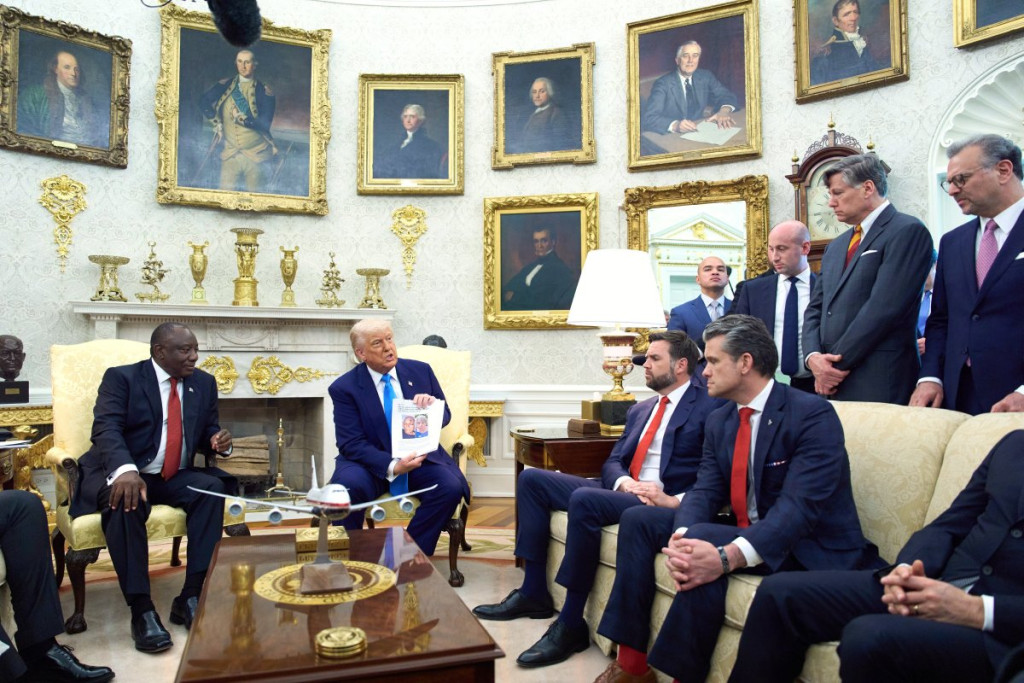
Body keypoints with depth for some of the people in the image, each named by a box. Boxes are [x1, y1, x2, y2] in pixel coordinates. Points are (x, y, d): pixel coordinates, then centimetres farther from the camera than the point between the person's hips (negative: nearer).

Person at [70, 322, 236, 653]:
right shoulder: (121, 377, -6)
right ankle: (142, 611, -29)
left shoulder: (204, 383, 8)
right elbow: (106, 429, -20)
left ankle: (190, 598, -23)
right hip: (123, 474, -4)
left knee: (213, 487, -26)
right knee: (125, 500, -36)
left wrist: (220, 441, -14)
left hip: (176, 477, 4)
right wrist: (126, 471, -40)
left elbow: (207, 433, 13)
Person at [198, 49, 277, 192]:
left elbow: (264, 125, -10)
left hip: (256, 155, -2)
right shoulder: (225, 85, 7)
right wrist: (216, 122, -1)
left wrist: (243, 119, -19)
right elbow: (204, 102, 9)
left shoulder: (264, 91, -4)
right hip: (230, 153, 3)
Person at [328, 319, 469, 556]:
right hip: (372, 463, -2)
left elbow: (445, 416, 9)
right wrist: (392, 466, -29)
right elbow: (352, 444, -13)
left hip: (419, 456, 3)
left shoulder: (420, 370, 2)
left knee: (451, 486, -26)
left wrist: (432, 405, -18)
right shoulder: (344, 388, -7)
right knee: (348, 487, -34)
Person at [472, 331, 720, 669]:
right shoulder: (640, 409, 21)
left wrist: (678, 501, -24)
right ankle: (534, 592, 3)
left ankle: (571, 624, -21)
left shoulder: (709, 407, -3)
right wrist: (624, 482, -8)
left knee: (584, 499, -34)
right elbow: (613, 462, 15)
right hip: (623, 491, 9)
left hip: (663, 502, -9)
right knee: (532, 479, 1)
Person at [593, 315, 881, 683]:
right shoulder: (718, 421, 6)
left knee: (703, 537, -32)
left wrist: (728, 556, -40)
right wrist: (680, 538, -26)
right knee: (638, 519, -2)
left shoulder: (813, 414, -18)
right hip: (744, 531, 8)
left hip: (811, 549, -7)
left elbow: (800, 505, -28)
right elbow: (704, 492, -3)